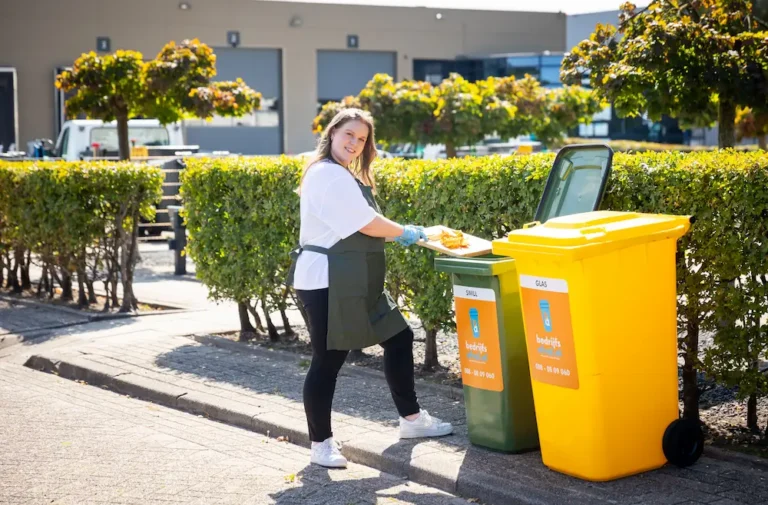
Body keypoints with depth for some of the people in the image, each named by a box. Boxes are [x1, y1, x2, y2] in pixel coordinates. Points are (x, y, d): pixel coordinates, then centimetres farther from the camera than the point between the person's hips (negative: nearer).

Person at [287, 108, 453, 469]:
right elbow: (366, 224, -18)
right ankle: (320, 444, 7)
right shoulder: (328, 174, -15)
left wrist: (400, 235, 7)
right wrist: (405, 233, -3)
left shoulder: (345, 176, 18)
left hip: (356, 282, 11)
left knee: (399, 338, 13)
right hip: (327, 281, -11)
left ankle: (410, 418, 25)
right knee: (328, 360, -4)